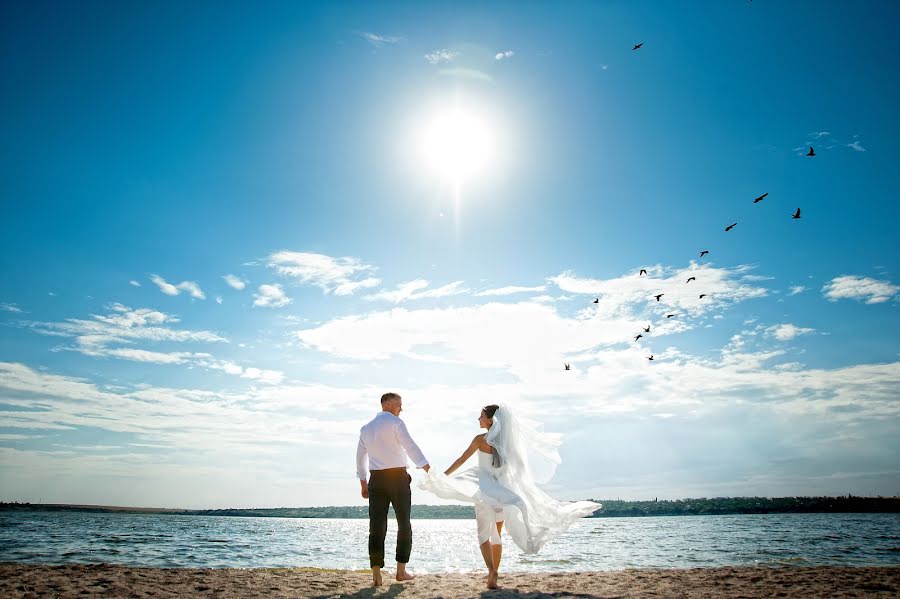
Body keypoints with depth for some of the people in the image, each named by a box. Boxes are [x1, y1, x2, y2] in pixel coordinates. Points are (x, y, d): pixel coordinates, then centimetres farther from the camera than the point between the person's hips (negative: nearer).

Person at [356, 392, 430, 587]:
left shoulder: (366, 428, 15)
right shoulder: (396, 423, -7)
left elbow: (360, 457, 21)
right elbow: (411, 447, -19)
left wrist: (363, 483, 28)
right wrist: (428, 469, -25)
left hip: (376, 479, 5)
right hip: (398, 477, -5)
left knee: (377, 527, 4)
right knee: (404, 524, 9)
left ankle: (376, 574, 0)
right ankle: (401, 570, 11)